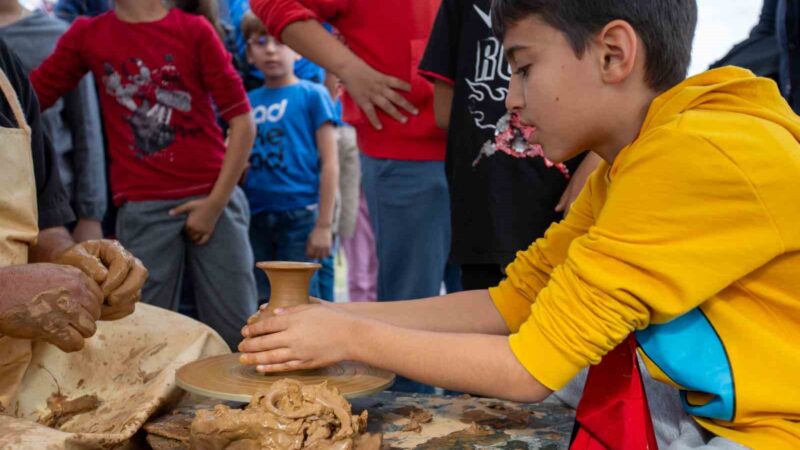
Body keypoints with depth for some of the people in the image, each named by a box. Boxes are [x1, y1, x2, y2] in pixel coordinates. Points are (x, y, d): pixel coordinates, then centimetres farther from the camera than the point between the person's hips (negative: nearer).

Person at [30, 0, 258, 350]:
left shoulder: (194, 30, 3)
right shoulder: (86, 35, 11)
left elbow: (242, 121, -2)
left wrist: (216, 201, -7)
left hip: (212, 198, -1)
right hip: (142, 208, 2)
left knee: (236, 332, 0)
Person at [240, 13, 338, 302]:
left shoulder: (312, 95, -1)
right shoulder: (247, 102, 11)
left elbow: (329, 164, -5)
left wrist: (324, 224, -9)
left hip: (300, 216, -4)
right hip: (255, 217, 4)